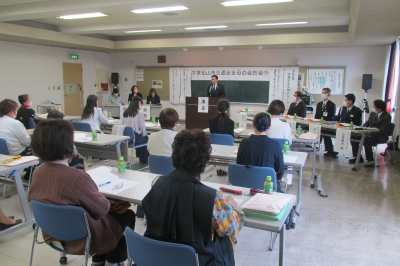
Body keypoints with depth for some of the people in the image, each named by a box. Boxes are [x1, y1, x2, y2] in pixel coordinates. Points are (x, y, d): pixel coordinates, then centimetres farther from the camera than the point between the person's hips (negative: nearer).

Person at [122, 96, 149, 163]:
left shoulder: (125, 112, 6)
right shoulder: (140, 113, -11)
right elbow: (142, 127, -8)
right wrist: (144, 134, 13)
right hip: (135, 138, -6)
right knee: (146, 138, 23)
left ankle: (139, 156, 42)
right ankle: (144, 159, 32)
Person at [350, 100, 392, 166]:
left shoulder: (387, 116, -14)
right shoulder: (372, 114, 9)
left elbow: (382, 131, -20)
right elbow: (367, 123, 17)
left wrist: (369, 135, -26)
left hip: (380, 137, -8)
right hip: (370, 134, 8)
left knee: (366, 141, -34)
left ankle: (370, 162, -18)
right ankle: (358, 158, 4)